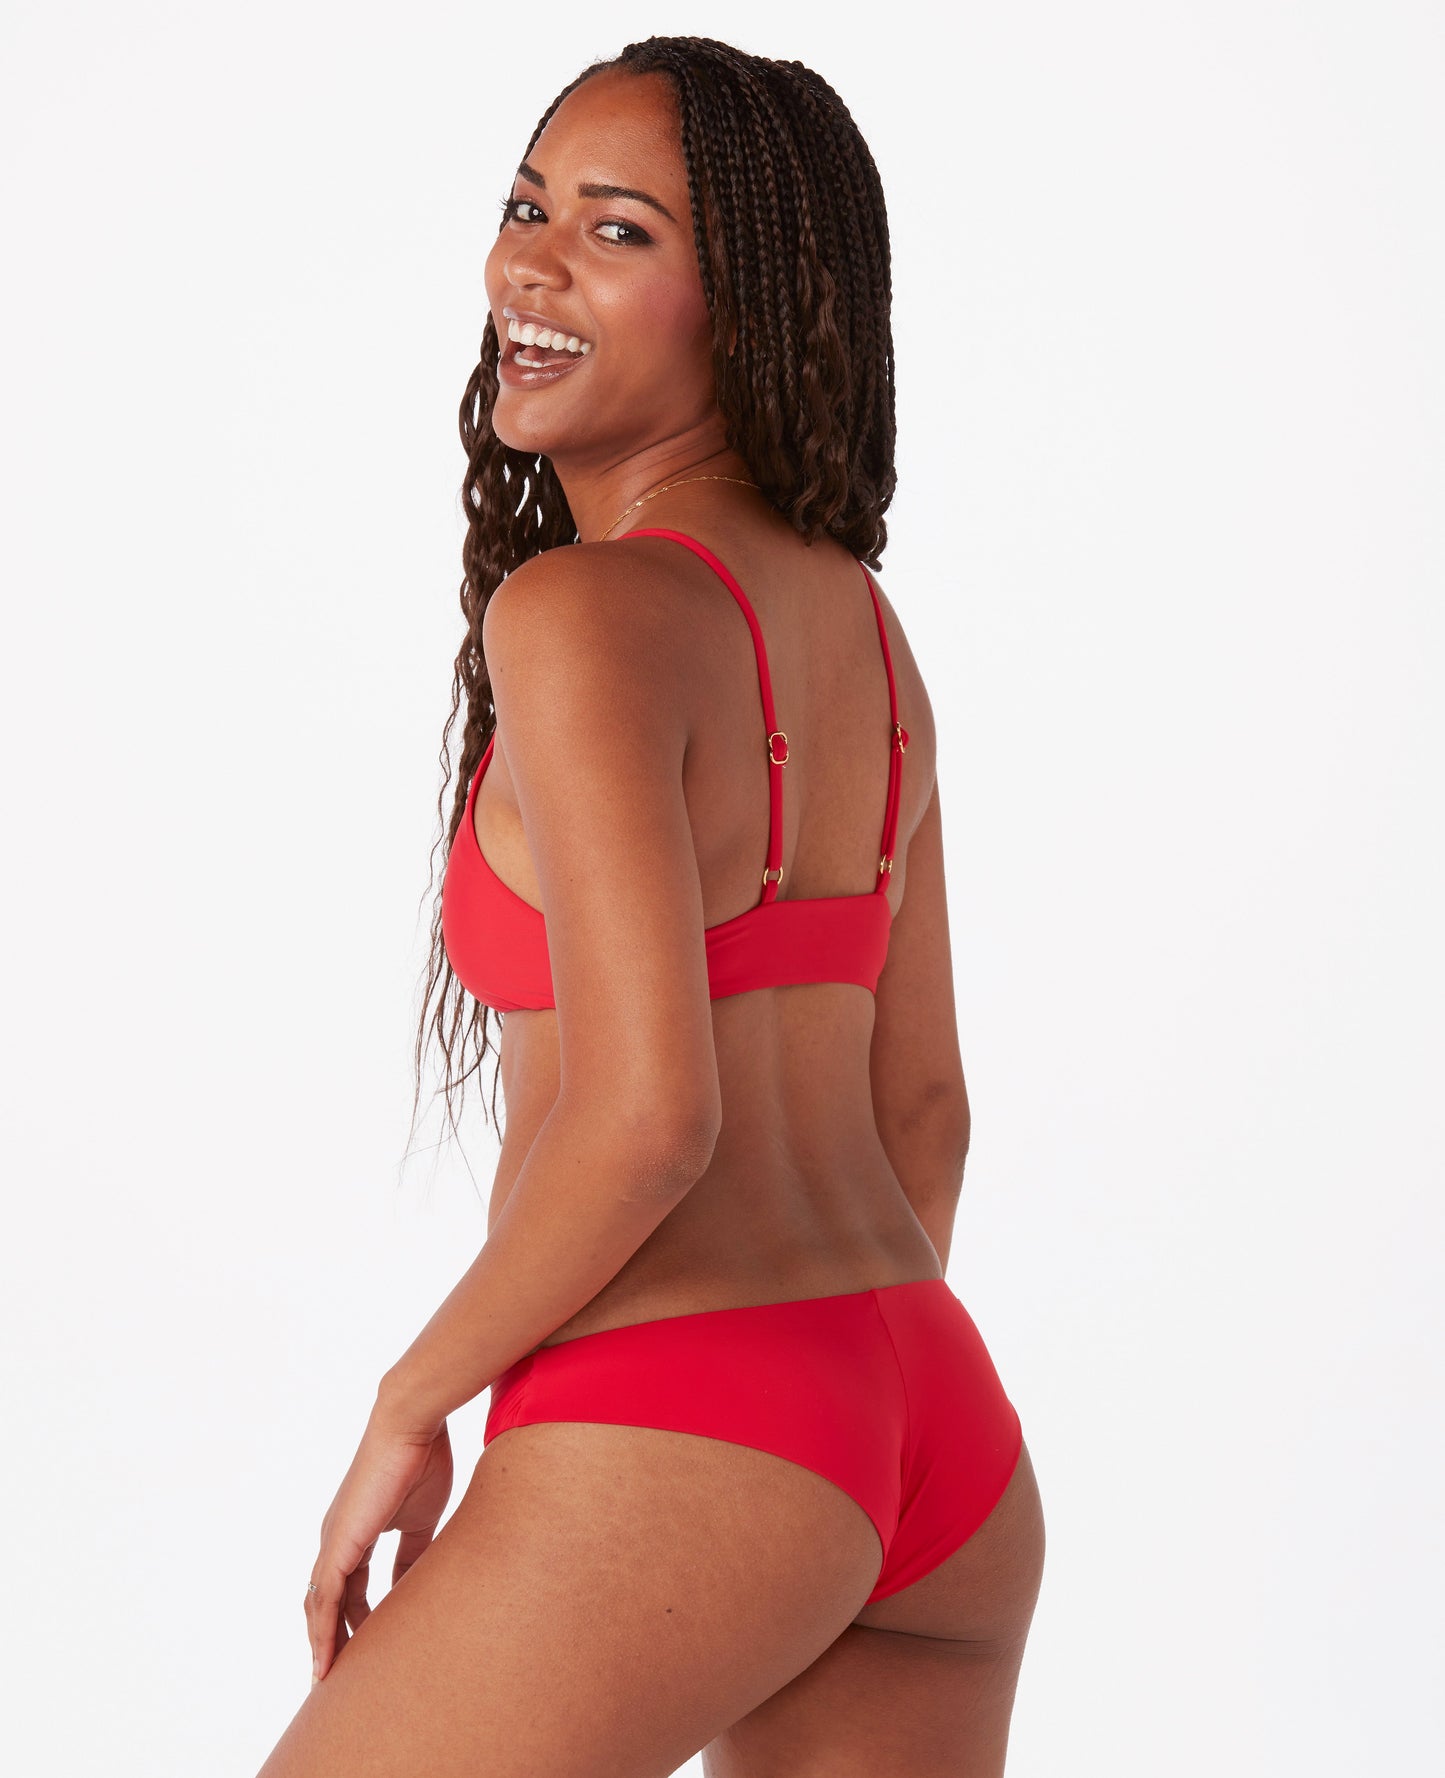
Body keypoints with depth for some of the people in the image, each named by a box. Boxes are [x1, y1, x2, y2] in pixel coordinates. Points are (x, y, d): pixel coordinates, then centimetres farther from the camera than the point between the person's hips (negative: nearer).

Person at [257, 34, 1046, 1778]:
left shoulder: (583, 614, -14)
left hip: (669, 1445, -8)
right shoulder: (864, 634, 11)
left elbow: (647, 1113, -21)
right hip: (945, 1446, 8)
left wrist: (410, 1407, -8)